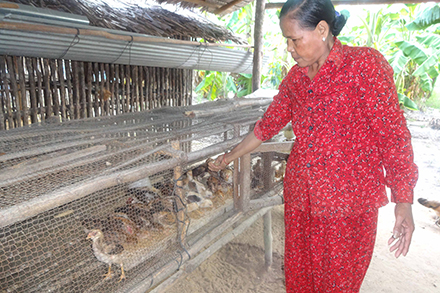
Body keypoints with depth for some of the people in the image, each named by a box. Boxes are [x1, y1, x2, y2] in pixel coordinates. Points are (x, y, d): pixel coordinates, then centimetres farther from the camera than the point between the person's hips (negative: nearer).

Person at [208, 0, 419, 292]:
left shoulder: (364, 63, -9)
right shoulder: (296, 77, 8)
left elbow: (393, 134, -10)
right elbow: (268, 124, 16)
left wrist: (404, 202, -13)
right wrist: (230, 156, 22)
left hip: (348, 202, -5)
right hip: (300, 197, 5)